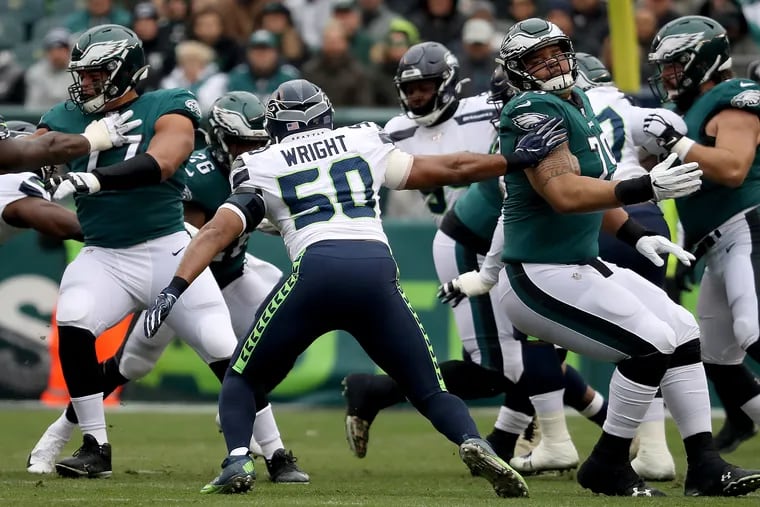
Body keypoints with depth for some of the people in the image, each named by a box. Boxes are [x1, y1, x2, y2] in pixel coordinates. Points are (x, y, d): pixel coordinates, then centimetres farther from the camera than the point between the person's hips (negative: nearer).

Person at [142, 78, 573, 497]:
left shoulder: (260, 169, 19)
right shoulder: (366, 143, 24)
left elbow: (218, 232, 5)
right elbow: (447, 170, 29)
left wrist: (175, 289, 0)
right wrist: (518, 159, 38)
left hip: (315, 273, -1)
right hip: (377, 272, 2)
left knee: (242, 381, 17)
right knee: (431, 391, 13)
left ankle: (238, 462, -11)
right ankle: (474, 443, -18)